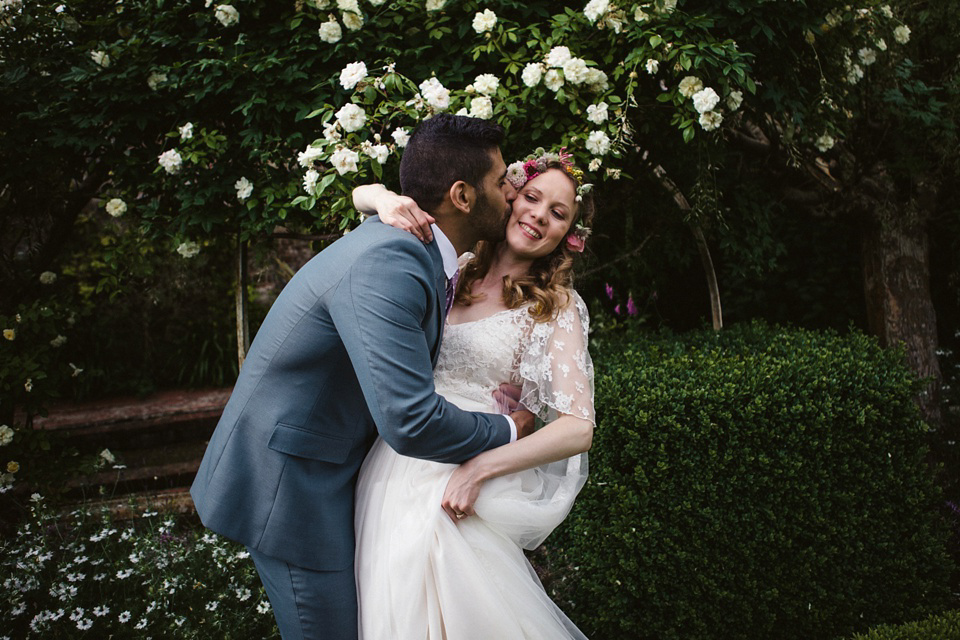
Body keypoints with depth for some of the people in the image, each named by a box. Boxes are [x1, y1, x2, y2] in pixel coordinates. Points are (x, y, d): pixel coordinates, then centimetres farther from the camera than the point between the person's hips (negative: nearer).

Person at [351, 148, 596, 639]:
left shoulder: (556, 307, -3)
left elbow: (577, 428, -12)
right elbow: (362, 195, 12)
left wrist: (478, 469, -23)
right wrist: (387, 201, -13)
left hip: (454, 491, -4)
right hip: (389, 466, 4)